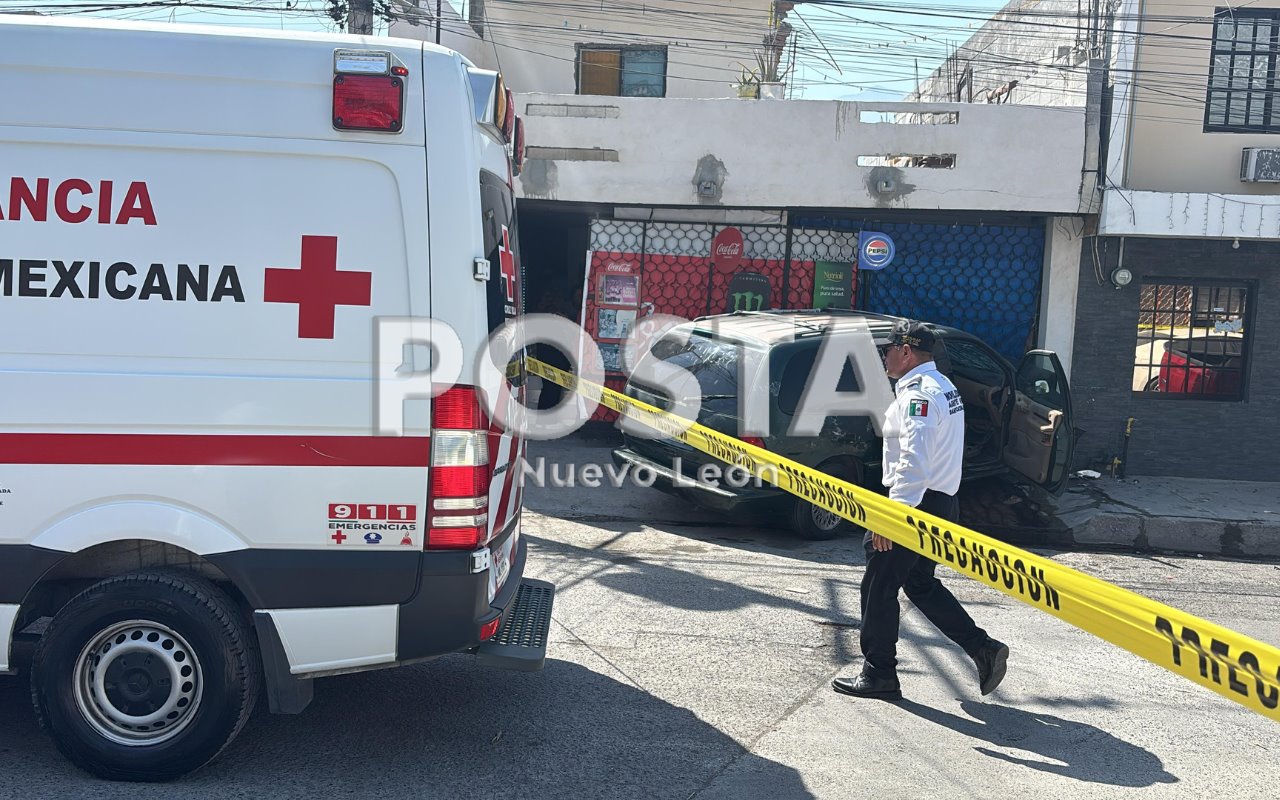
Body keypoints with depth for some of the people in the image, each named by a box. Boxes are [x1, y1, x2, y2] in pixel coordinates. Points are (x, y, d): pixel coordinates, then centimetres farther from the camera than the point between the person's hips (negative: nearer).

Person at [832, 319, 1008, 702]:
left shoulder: (919, 394, -18)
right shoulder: (942, 387, 16)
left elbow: (914, 463, -27)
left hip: (918, 504, -10)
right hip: (941, 503, 10)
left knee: (879, 585, 0)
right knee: (920, 584, 19)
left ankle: (878, 674, 9)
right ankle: (983, 648, 15)